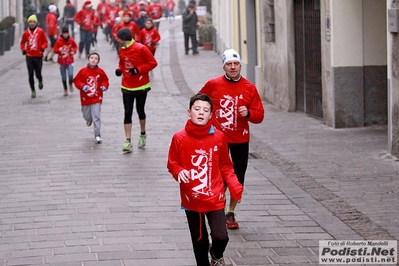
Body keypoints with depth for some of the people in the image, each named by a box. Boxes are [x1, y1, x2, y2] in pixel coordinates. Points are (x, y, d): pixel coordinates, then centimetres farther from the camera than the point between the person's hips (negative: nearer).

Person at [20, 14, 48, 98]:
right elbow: (22, 43, 14)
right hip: (29, 56, 1)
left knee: (38, 74, 1)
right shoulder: (26, 33, 2)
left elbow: (45, 41, 3)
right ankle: (33, 91, 11)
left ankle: (40, 81, 38)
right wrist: (23, 49, -4)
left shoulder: (40, 31, -3)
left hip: (38, 56, -1)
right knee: (31, 75, -1)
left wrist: (43, 47, -15)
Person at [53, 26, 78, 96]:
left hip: (69, 61, 0)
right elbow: (55, 50, -5)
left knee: (70, 74, -18)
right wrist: (59, 50, -26)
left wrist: (74, 51, -7)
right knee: (63, 77, 7)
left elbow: (75, 46, 13)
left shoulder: (71, 40, -3)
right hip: (62, 61, 0)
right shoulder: (59, 41, -9)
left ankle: (71, 84, 14)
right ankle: (65, 90, 26)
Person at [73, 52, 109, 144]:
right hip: (85, 98, 1)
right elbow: (76, 80, -2)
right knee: (86, 116, 15)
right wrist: (82, 86, -19)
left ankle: (97, 135, -2)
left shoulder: (100, 71, -3)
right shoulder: (83, 70, -6)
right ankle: (89, 120, 54)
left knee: (96, 117, -8)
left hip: (97, 99, -1)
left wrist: (104, 86, -7)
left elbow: (105, 80, 12)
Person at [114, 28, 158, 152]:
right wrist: (119, 69, -5)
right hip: (127, 87, 4)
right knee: (127, 113, -4)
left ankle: (143, 135, 36)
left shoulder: (140, 49, -15)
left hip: (141, 87, -3)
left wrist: (138, 69, -21)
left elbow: (153, 63, -12)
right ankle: (128, 142, -7)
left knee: (140, 111, 12)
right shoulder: (121, 50, 2)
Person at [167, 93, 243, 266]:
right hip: (191, 200, 0)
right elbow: (172, 164, 3)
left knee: (221, 237, -11)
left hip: (215, 199, 0)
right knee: (199, 241, 8)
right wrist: (179, 172, -19)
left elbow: (225, 166, 7)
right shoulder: (179, 138, -6)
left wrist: (235, 187, -6)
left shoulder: (219, 137, -3)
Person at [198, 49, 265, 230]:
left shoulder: (249, 88, 0)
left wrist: (248, 113, -18)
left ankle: (231, 213, 24)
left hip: (240, 140, 2)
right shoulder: (213, 85, -3)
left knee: (238, 179, 8)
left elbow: (259, 115, 2)